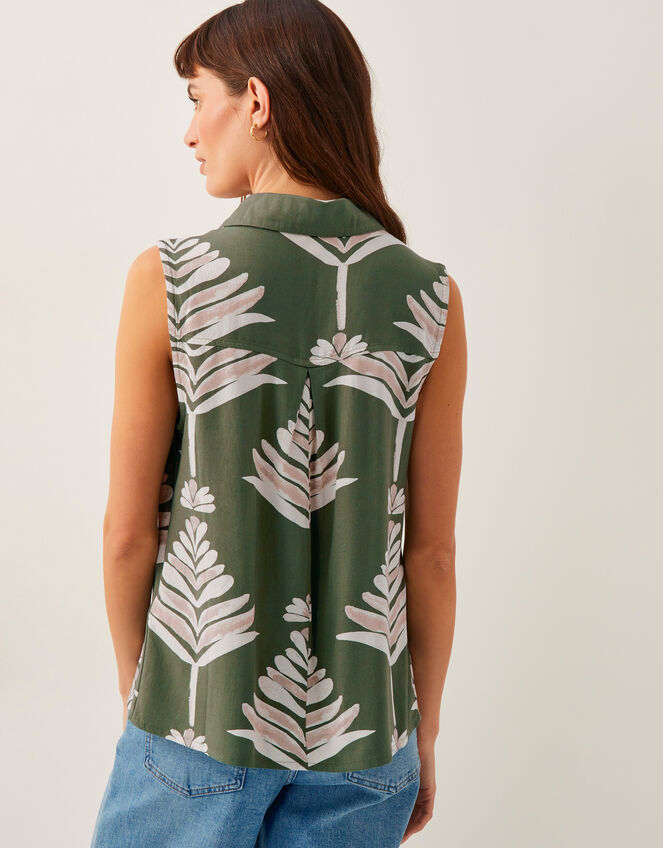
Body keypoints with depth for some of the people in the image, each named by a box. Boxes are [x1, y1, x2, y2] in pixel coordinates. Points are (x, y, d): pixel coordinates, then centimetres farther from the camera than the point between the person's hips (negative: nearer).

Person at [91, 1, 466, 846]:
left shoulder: (168, 280, -14)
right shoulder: (430, 299, -8)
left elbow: (129, 529, -7)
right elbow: (431, 549, -3)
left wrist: (133, 682, 11)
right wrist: (424, 730, 10)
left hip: (201, 713, -1)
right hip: (361, 730, 2)